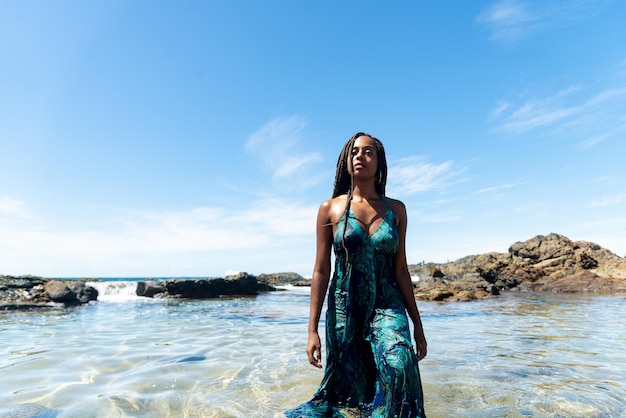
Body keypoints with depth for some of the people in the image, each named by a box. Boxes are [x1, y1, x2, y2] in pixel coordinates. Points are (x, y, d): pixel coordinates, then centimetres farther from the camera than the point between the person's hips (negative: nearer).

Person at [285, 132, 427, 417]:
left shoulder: (396, 209, 4)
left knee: (398, 366, -25)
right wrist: (312, 329, -3)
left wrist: (417, 324, 8)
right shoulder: (330, 209, -1)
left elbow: (400, 269, 7)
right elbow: (321, 271, -1)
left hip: (387, 307, 1)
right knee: (347, 387, 9)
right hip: (344, 308, 0)